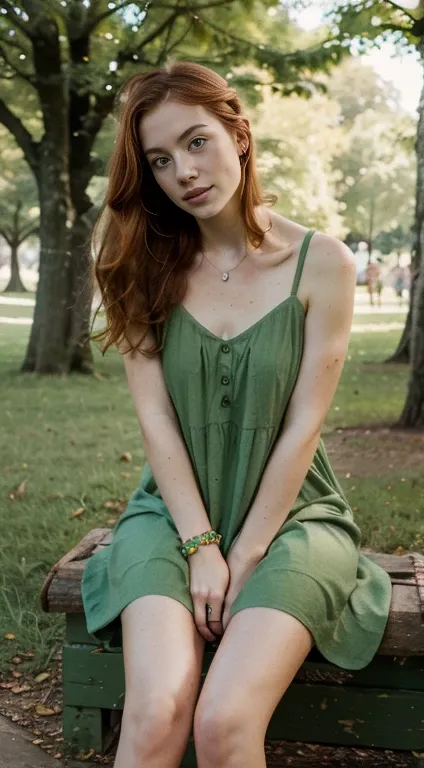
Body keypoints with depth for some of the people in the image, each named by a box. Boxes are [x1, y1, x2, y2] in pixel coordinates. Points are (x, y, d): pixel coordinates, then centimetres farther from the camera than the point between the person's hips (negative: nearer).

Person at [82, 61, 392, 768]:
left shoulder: (320, 262, -5)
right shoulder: (148, 267, 1)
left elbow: (302, 426, -8)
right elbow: (155, 420, -4)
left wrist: (244, 558, -10)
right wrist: (202, 546, -12)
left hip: (288, 515, -1)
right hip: (175, 511, 2)